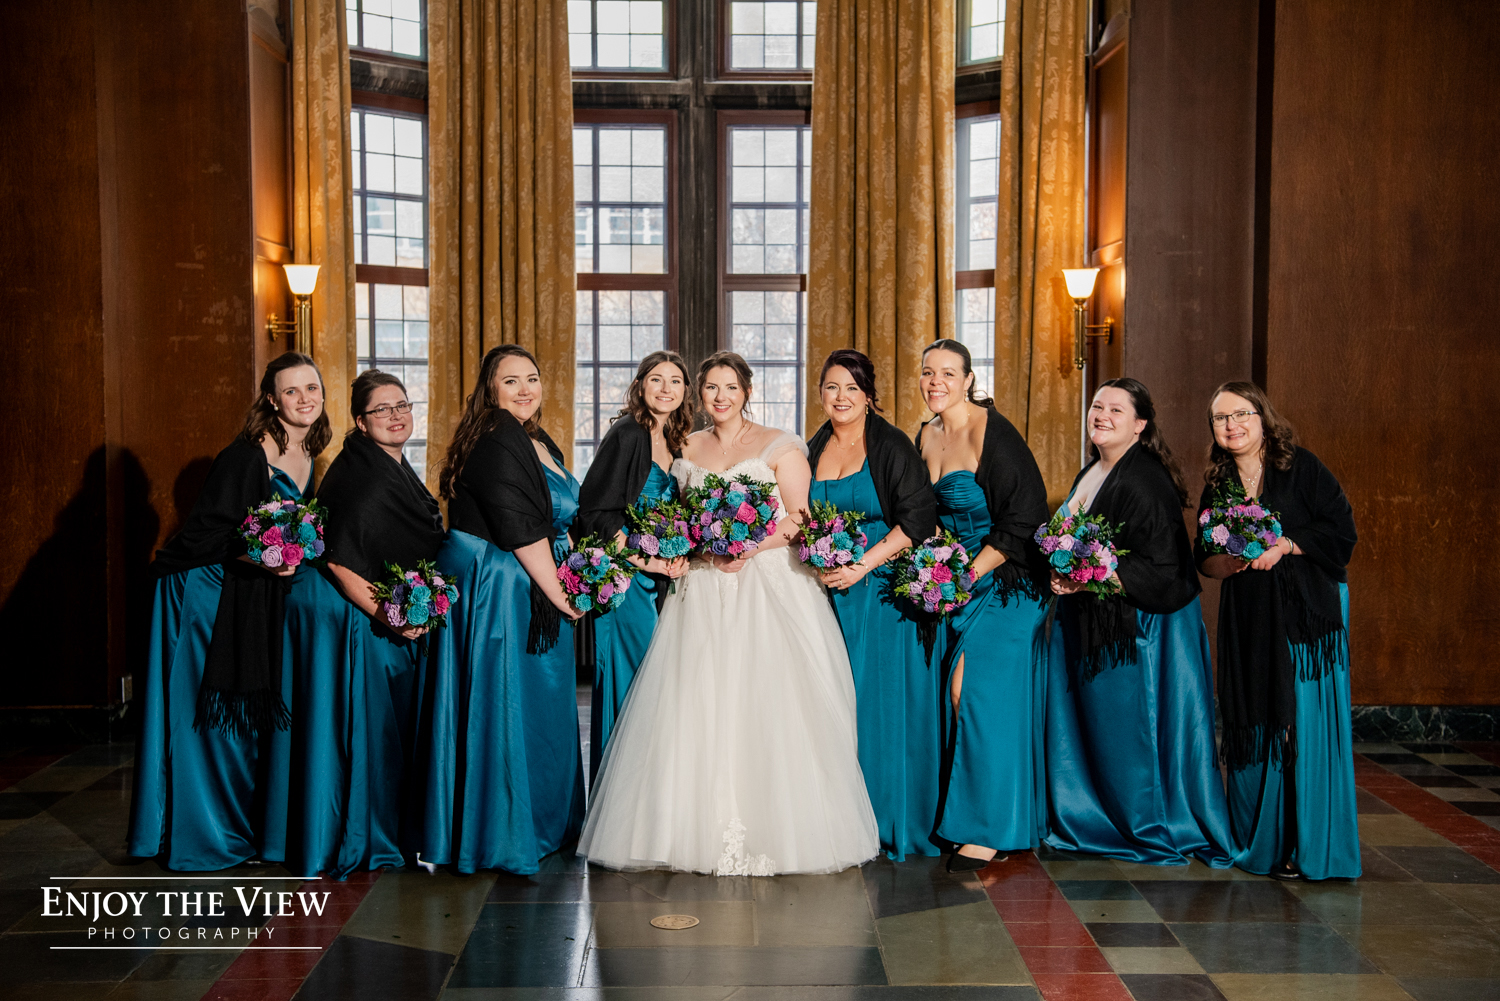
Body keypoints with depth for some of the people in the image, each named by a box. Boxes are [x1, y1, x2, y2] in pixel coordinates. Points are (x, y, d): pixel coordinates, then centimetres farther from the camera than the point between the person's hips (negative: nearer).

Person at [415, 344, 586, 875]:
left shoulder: (539, 442, 14)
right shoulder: (495, 443, -17)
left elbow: (559, 521, 20)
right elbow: (521, 531, -21)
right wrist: (559, 593, -14)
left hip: (533, 588, 10)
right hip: (497, 589, -10)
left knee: (540, 706, 16)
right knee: (505, 706, -2)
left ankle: (544, 820, 29)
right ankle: (502, 835, 8)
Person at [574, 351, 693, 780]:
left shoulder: (674, 443, 14)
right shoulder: (626, 435, -10)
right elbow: (597, 512, -15)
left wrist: (678, 558, 3)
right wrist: (644, 560, -16)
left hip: (661, 579, 7)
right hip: (625, 576, -7)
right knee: (628, 680, -6)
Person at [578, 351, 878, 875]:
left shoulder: (779, 446, 1)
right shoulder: (688, 449, 14)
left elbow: (800, 522, -3)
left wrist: (749, 546, -17)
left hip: (768, 585, -4)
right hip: (703, 591, 4)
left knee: (764, 706, -8)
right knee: (697, 708, -2)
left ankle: (769, 831, 1)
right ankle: (704, 828, 5)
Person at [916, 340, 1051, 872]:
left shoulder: (993, 433, -16)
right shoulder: (926, 436, 8)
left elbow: (1024, 516, -19)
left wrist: (970, 576, -19)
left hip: (1002, 582, -7)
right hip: (957, 579, 7)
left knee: (982, 691, -10)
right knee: (956, 692, 4)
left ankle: (990, 828, -2)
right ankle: (960, 814, 16)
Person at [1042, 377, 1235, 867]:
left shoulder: (1146, 482, -18)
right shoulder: (1091, 473, 10)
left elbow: (1161, 569, -21)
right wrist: (1065, 574, 6)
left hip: (1140, 626, -9)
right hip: (1090, 624, 9)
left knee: (1131, 728, 0)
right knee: (1084, 720, 13)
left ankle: (1157, 828, 16)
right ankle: (1090, 820, 26)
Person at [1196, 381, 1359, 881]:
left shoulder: (1300, 467, -1)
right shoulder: (1217, 484, 11)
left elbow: (1341, 530, -6)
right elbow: (1202, 559, 11)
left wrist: (1284, 545, -15)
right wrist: (1228, 561, -10)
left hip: (1306, 614, -4)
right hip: (1247, 618, 4)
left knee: (1304, 728, -6)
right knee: (1253, 724, 5)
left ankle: (1309, 847, 1)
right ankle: (1257, 840, 15)